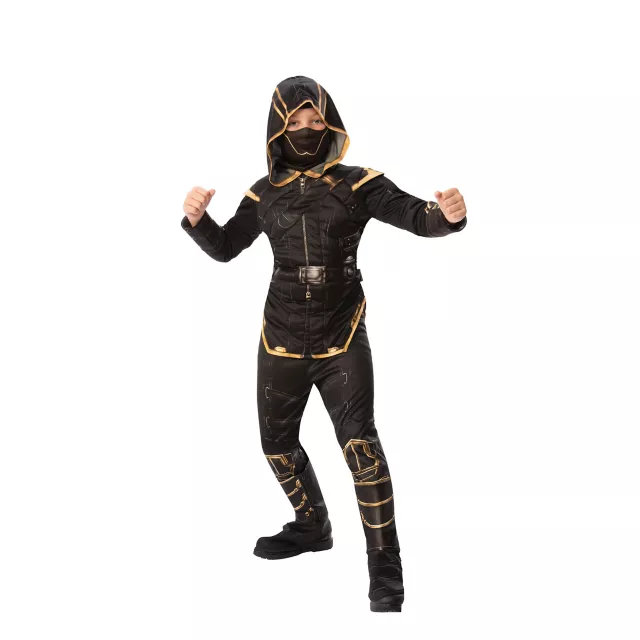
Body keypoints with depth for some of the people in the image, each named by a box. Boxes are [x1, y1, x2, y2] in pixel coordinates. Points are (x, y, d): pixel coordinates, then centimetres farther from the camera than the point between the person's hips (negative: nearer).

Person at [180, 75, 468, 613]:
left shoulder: (356, 184, -7)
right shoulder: (265, 194, 3)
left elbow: (414, 214, -15)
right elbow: (225, 248, 13)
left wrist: (448, 215, -38)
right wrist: (198, 220, -8)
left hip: (342, 340, -4)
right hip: (282, 341, 5)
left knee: (359, 443, -17)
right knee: (278, 444, 16)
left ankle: (386, 568, -6)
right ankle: (312, 526, 43)